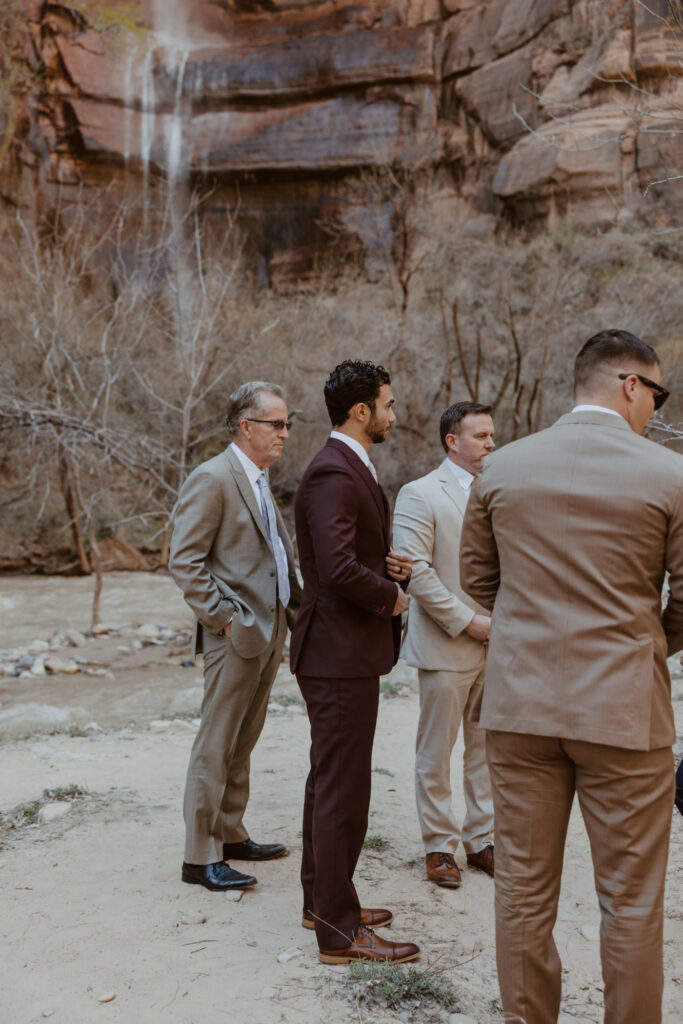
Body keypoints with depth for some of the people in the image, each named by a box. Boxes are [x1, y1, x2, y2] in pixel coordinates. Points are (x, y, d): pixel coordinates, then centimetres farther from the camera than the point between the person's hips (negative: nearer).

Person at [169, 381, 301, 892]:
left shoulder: (260, 481, 16)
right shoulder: (212, 479, -13)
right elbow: (184, 561, -16)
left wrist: (293, 604, 11)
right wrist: (222, 618, -17)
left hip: (270, 631, 9)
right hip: (236, 635, -9)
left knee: (242, 743, 17)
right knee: (216, 746, -2)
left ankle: (231, 834, 28)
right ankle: (200, 857, 7)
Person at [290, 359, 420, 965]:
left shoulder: (351, 469, 16)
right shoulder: (334, 473, -19)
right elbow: (338, 567, -30)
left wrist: (389, 565, 3)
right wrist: (390, 594, -13)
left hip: (349, 651, 11)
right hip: (340, 653, -11)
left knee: (330, 781, 19)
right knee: (342, 789, -4)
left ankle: (322, 900, 33)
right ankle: (340, 932, 6)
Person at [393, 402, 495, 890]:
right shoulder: (420, 495, -7)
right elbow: (416, 571, -15)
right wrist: (469, 621, -15)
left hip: (496, 645, 6)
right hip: (447, 646, -5)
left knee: (487, 749, 13)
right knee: (436, 754, 6)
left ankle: (482, 839, 26)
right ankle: (440, 845, 19)